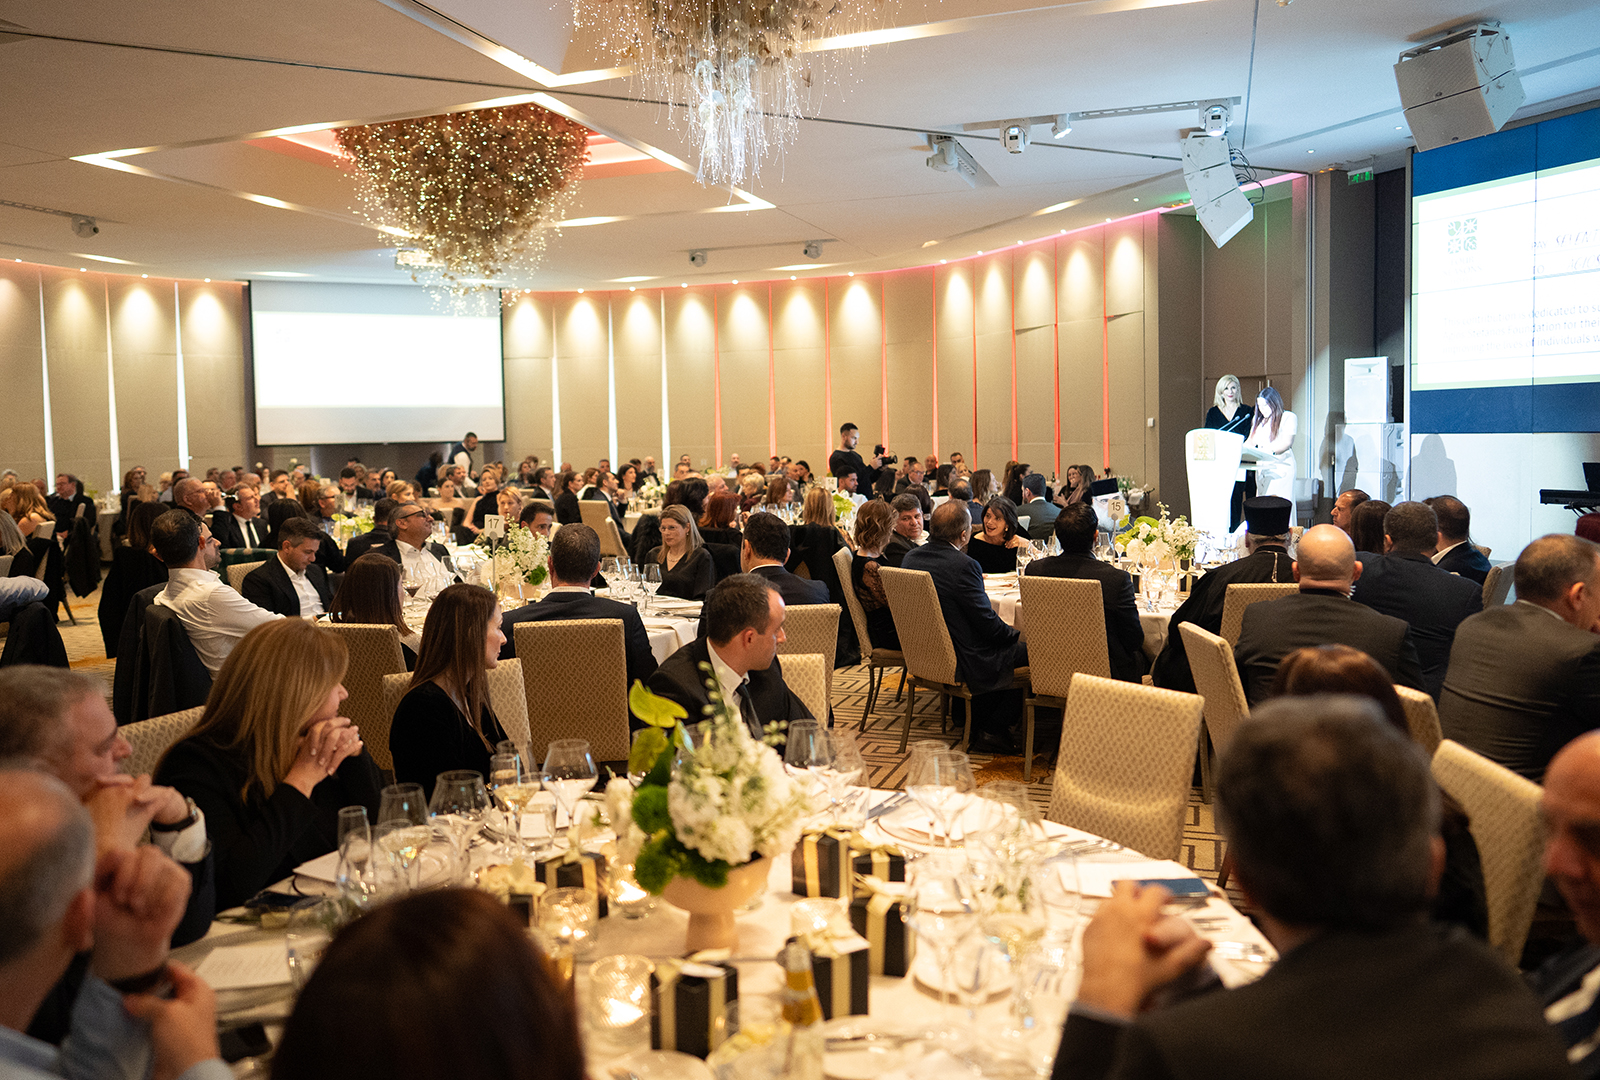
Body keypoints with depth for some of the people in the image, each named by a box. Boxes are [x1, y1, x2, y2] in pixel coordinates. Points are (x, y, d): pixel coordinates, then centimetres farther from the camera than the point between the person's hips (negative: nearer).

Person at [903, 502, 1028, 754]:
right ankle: (992, 731, 10)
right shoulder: (964, 566, -24)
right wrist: (1014, 634, 2)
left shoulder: (910, 558, 0)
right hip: (961, 662, -9)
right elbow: (988, 624, -18)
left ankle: (974, 723, 25)